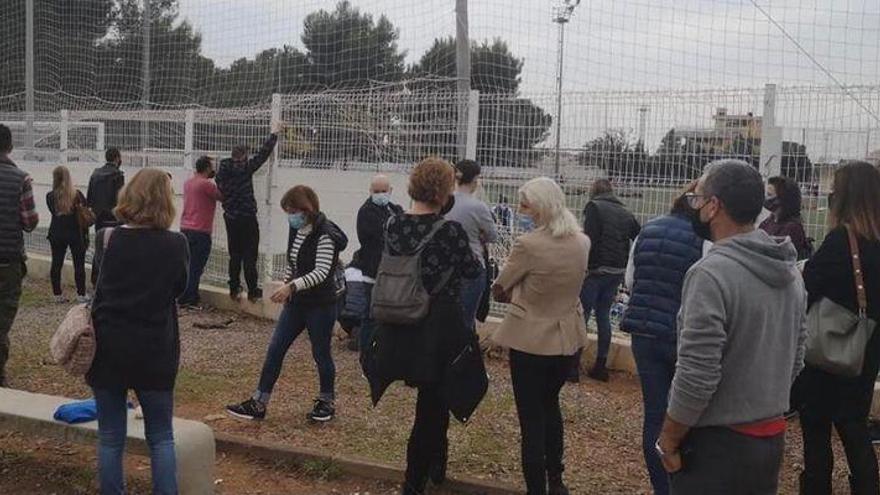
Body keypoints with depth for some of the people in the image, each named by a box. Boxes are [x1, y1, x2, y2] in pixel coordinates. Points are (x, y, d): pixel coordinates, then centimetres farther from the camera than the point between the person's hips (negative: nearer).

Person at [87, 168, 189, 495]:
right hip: (155, 353, -1)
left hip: (108, 350, 1)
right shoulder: (176, 244, -9)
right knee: (161, 438, 11)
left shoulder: (107, 239, -4)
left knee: (110, 438, 11)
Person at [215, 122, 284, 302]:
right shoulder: (246, 168, -12)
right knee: (249, 256, 0)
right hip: (247, 218, -5)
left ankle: (234, 289, 18)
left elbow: (220, 192, 9)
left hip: (230, 218, 5)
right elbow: (263, 153, -7)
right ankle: (253, 291, 4)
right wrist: (274, 133, 2)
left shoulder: (223, 171, 2)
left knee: (235, 255, 13)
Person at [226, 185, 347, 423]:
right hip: (296, 303, 7)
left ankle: (327, 402, 26)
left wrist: (293, 286, -35)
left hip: (321, 305, -7)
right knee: (275, 349, 3)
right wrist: (286, 284, 6)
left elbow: (321, 272, -27)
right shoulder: (296, 231, 6)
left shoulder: (325, 235, -18)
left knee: (321, 354, 6)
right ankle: (259, 403, 7)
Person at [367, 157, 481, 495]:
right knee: (432, 403, 7)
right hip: (441, 326, -6)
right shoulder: (450, 231, -17)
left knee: (431, 397, 26)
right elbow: (473, 271, -4)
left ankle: (436, 465, 43)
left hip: (400, 325, 6)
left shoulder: (393, 225, -3)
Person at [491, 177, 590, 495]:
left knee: (531, 417, 6)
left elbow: (498, 291, -11)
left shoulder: (529, 244, -21)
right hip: (567, 337, 6)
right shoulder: (582, 243, -1)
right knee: (550, 405, 25)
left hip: (530, 339, -6)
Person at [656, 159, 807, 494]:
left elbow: (696, 378, -23)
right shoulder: (790, 270, 4)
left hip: (716, 445, -8)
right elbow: (795, 359, 12)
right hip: (772, 438, 8)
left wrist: (668, 442, -11)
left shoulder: (711, 274, -22)